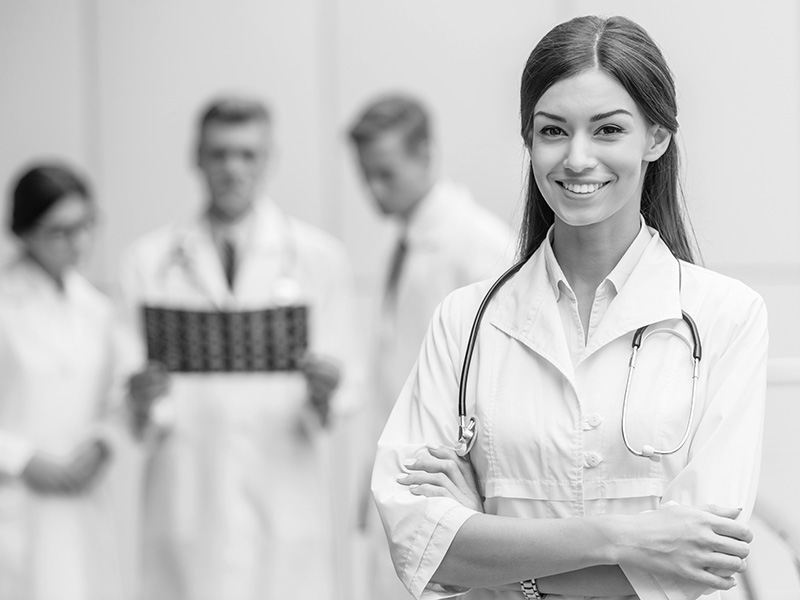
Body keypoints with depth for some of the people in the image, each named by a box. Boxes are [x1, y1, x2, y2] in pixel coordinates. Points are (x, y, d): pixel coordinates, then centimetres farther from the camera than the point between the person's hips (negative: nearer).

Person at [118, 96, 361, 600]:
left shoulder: (318, 257, 8)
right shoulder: (149, 262, 10)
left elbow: (347, 381, 6)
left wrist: (327, 393, -16)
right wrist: (142, 403, -15)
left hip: (288, 507, 0)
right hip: (186, 498, 0)